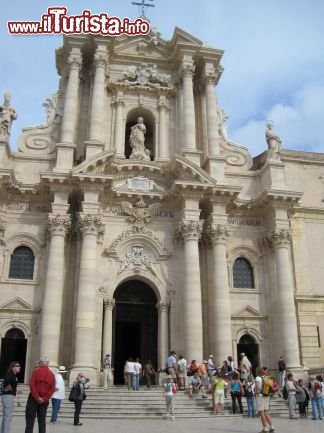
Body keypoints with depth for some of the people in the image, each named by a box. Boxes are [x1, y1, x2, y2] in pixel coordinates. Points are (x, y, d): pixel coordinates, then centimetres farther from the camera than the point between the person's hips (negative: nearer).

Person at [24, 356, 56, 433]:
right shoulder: (52, 375, 3)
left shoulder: (36, 371, -6)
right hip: (45, 401, 3)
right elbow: (52, 389, -6)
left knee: (30, 420, 4)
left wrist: (37, 397, -12)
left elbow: (32, 385, -15)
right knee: (42, 420, 9)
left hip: (34, 398, -3)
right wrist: (44, 399, -9)